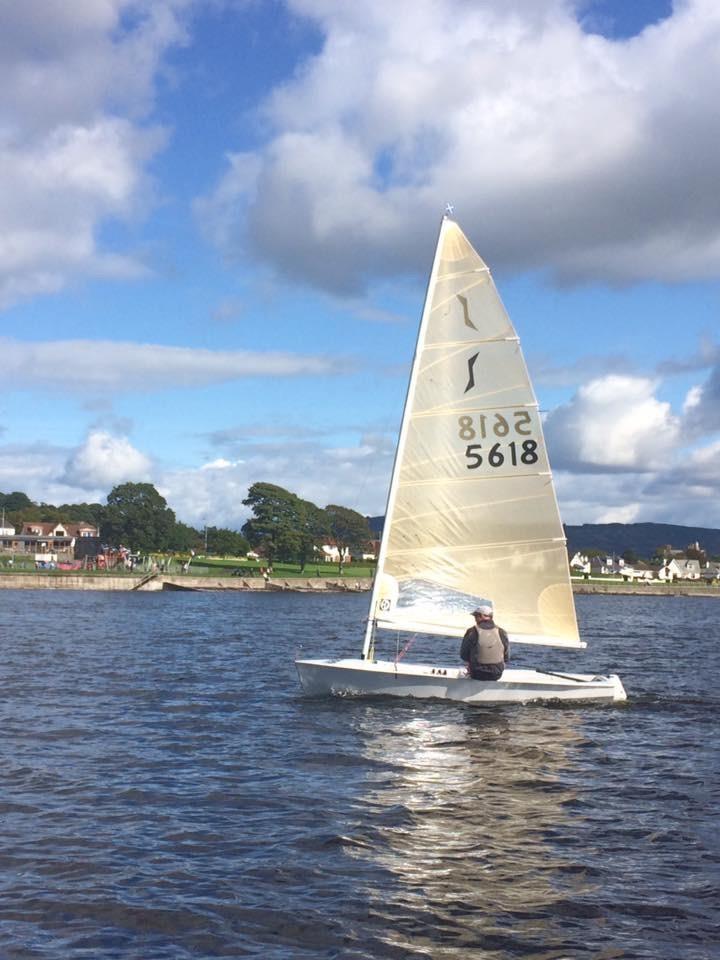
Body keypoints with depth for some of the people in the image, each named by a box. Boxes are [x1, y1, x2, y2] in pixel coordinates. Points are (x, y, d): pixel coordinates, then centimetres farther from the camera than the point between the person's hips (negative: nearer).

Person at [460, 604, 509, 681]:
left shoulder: (472, 633, -14)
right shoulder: (501, 633, -8)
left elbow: (463, 656, -5)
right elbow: (506, 658, 0)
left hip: (477, 675, -2)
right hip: (497, 675, 2)